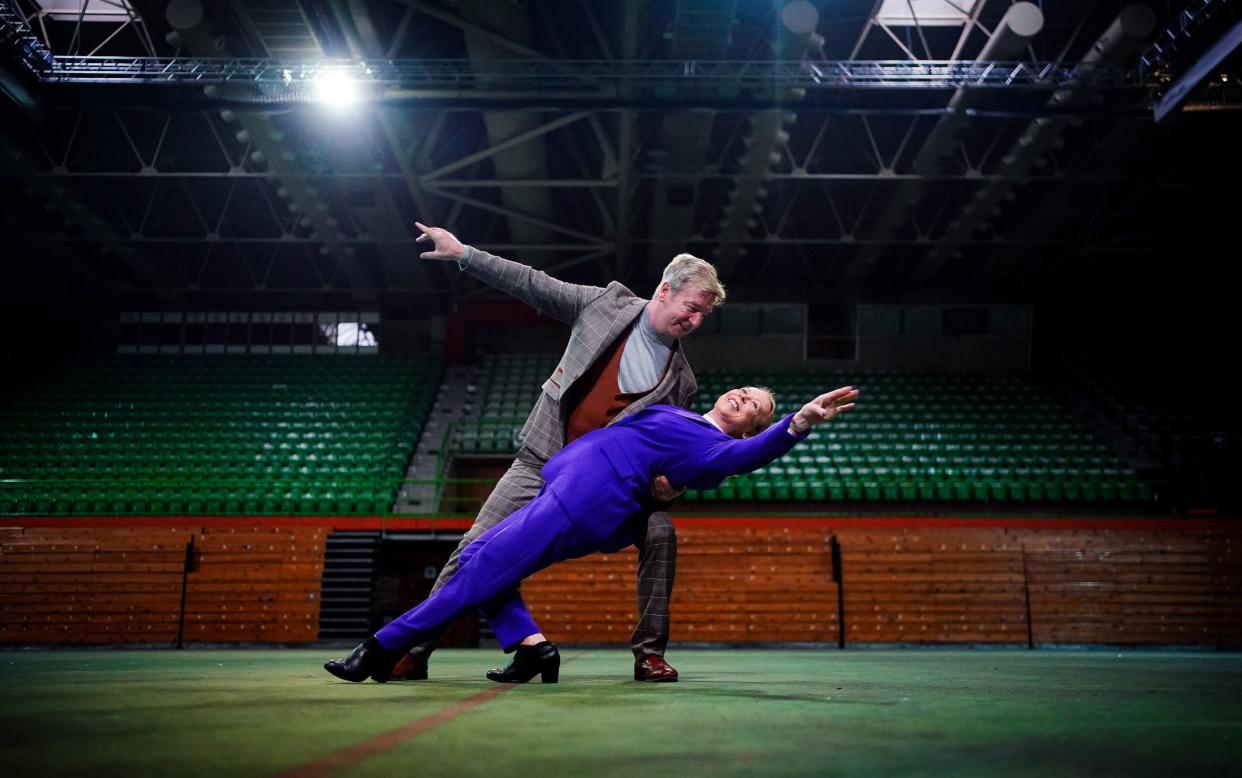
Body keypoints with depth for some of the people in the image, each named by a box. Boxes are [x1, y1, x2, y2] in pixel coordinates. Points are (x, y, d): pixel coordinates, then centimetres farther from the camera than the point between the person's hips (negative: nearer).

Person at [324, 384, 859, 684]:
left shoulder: (713, 447, -6)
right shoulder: (682, 419, 21)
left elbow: (749, 455, -29)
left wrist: (799, 422, -42)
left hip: (582, 504, -10)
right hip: (565, 490, 10)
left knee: (480, 572, -10)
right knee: (479, 557, 11)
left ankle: (380, 651, -1)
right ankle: (531, 647, 2)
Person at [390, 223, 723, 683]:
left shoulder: (680, 379, 0)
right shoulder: (608, 303, -3)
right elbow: (532, 285, 2)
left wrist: (667, 485, -19)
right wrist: (462, 253, 0)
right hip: (544, 462, -1)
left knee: (660, 533, -20)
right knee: (476, 548, -5)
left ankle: (649, 654, -5)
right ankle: (412, 651, 9)